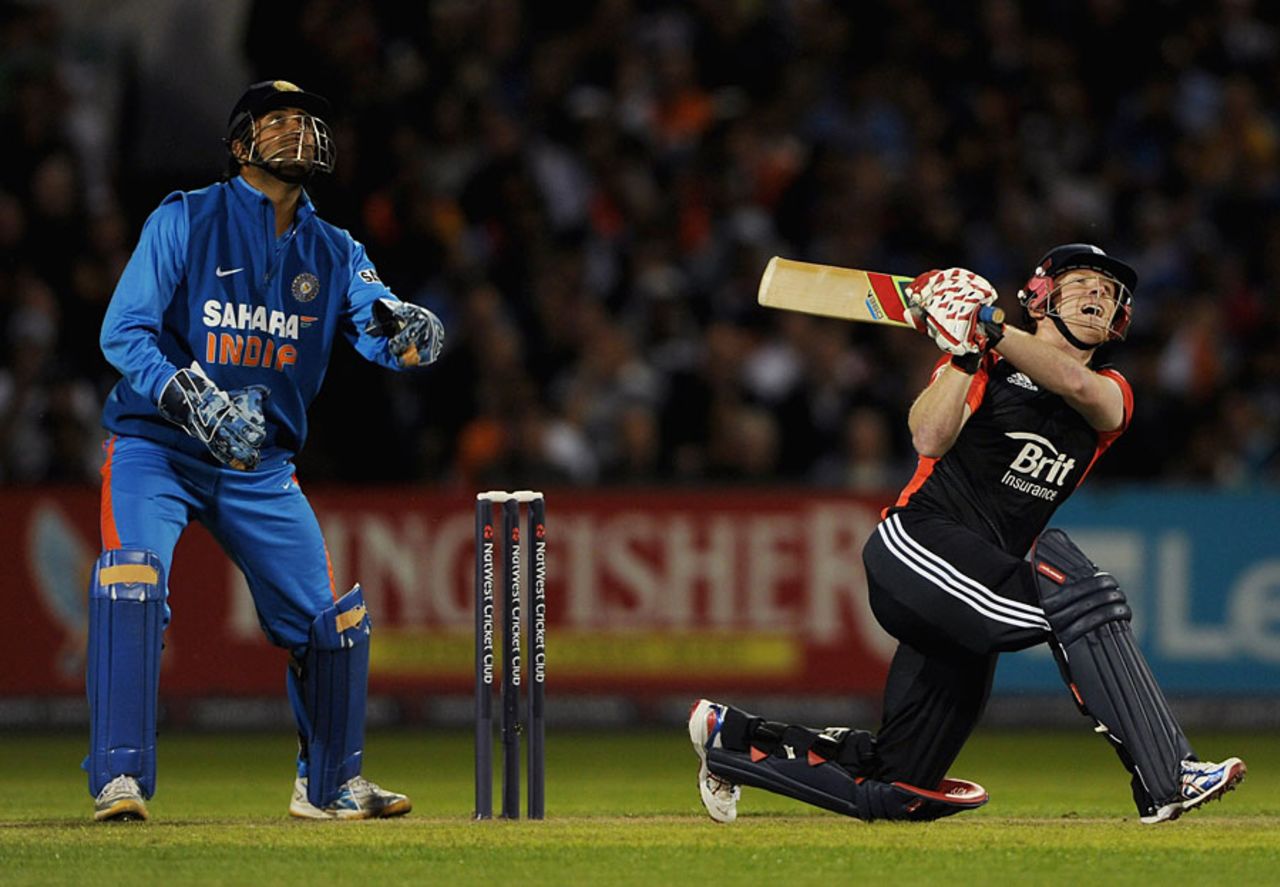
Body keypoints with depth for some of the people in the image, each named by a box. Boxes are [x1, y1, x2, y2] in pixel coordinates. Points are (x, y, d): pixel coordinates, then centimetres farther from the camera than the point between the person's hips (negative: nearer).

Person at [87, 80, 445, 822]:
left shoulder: (334, 253, 5)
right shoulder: (185, 222, -7)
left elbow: (389, 339, -8)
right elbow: (124, 331, -14)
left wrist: (410, 330, -34)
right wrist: (192, 398, -29)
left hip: (262, 468, 4)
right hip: (158, 448, -4)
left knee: (334, 618, 3)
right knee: (134, 575, -29)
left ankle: (331, 785, 26)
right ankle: (121, 779, -27)